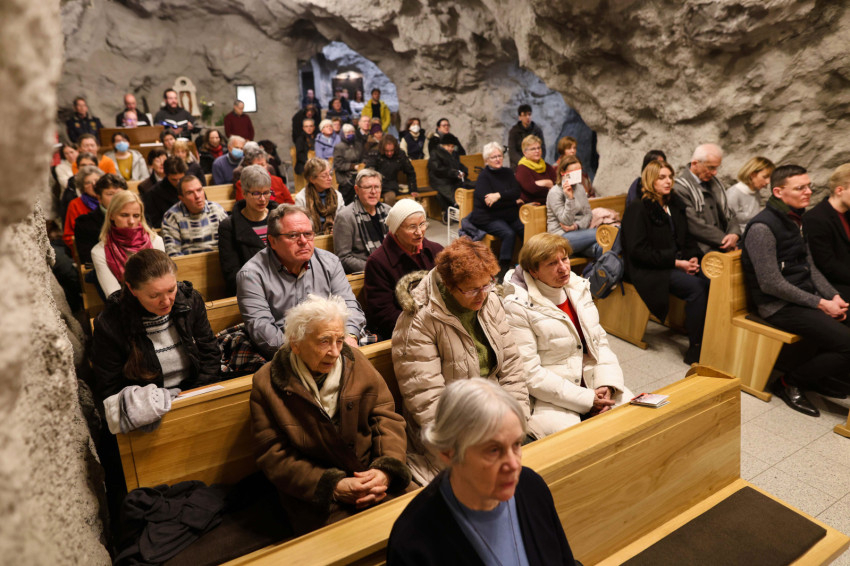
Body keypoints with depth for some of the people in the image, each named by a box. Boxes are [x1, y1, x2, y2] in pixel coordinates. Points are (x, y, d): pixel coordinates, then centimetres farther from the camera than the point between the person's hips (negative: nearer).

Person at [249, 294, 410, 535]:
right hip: (312, 495, -3)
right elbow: (273, 456, -6)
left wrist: (386, 469, -15)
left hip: (372, 476, 4)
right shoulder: (267, 384, -6)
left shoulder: (355, 361, 3)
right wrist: (333, 487, -16)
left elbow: (386, 414, 3)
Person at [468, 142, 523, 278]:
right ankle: (503, 271, -23)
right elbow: (488, 202, -14)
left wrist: (499, 195, -17)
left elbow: (517, 192, 0)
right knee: (509, 234, -31)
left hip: (509, 215, 5)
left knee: (526, 230, -22)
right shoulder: (483, 176, -2)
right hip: (487, 218, -5)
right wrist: (514, 201, -7)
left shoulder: (507, 172, 14)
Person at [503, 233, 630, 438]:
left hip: (593, 385, 7)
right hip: (548, 397, -7)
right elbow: (528, 373, -16)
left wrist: (607, 384, -5)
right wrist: (585, 400, -16)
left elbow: (600, 341, 13)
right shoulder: (518, 308, -13)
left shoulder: (579, 289, 9)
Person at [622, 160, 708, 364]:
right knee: (696, 287, -29)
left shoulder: (675, 204, 18)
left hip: (679, 263, 7)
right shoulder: (638, 209, -5)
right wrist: (675, 262, -15)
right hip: (649, 270, -7)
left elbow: (687, 238, 23)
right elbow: (637, 250, -13)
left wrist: (693, 257, 1)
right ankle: (695, 349, -20)